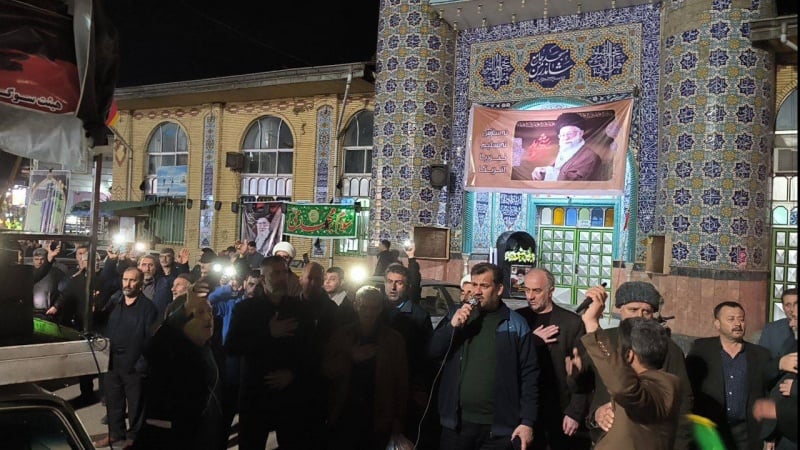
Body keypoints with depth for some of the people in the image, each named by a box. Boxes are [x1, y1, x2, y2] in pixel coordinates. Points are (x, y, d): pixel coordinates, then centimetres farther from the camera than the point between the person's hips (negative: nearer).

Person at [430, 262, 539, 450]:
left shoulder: (516, 324, -2)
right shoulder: (458, 314, 5)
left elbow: (529, 375, -2)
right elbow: (432, 352, 1)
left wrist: (527, 421, -6)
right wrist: (452, 326, -14)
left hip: (499, 427, -2)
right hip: (457, 422, 2)